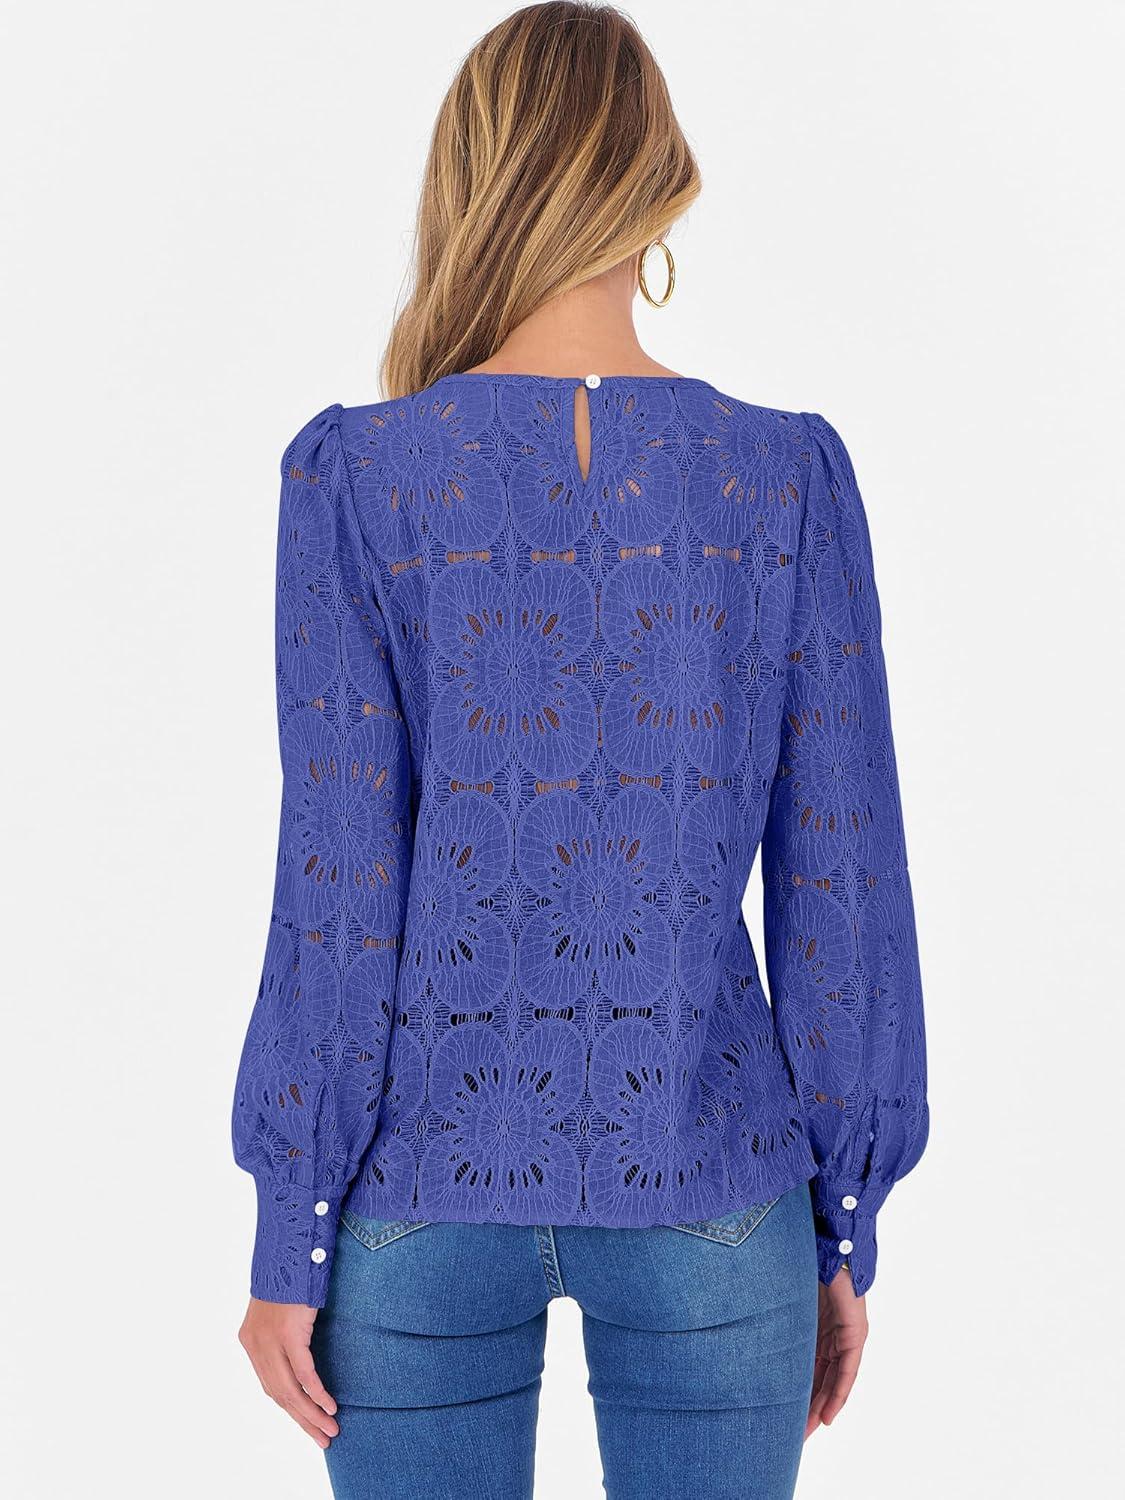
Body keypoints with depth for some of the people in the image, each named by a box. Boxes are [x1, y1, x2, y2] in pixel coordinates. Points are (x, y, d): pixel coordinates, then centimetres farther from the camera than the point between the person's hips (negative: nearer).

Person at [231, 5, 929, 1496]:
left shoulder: (358, 476, -9)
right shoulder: (788, 475, -5)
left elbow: (338, 888, -10)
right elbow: (840, 887, -3)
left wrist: (289, 1234, 0)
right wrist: (844, 1224, 7)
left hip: (428, 1178, 0)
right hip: (705, 1189, 1)